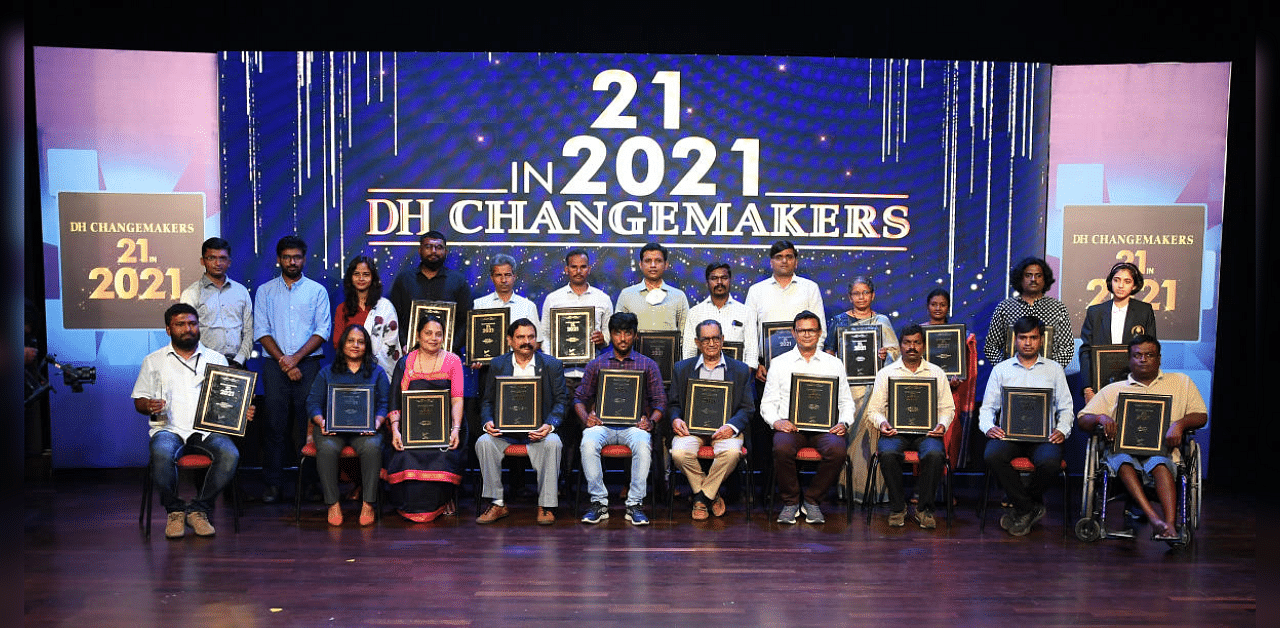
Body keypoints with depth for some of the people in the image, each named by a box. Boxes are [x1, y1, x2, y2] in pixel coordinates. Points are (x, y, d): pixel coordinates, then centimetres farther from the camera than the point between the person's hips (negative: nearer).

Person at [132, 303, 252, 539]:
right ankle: (174, 511, -12)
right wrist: (149, 406, -10)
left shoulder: (217, 360, 18)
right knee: (162, 454, -36)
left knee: (230, 455, -31)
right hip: (169, 428, -1)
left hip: (207, 429, 1)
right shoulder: (154, 361, 16)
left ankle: (198, 510, -13)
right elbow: (139, 400, 14)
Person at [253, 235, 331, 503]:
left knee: (309, 422, -1)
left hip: (308, 363, -1)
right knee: (275, 423, -1)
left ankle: (310, 481, 6)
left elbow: (322, 331, 1)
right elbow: (262, 330, 4)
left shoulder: (317, 291, 9)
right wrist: (283, 360, -8)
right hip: (275, 365, 1)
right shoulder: (265, 292, 11)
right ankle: (273, 483, 6)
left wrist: (296, 357, -10)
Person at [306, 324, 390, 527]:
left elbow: (384, 404, 9)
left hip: (365, 428, 0)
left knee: (372, 447, -34)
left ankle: (368, 504, -25)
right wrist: (321, 422, -10)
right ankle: (333, 504, -21)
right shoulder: (327, 373, 18)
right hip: (332, 427, 1)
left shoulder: (377, 372, 17)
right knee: (327, 448, -34)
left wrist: (377, 422, -12)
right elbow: (313, 403, 11)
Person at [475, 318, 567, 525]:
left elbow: (561, 400, 1)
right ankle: (498, 504, -16)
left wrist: (550, 425, -17)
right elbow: (487, 401, 11)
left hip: (539, 430, -2)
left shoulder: (552, 365, 5)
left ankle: (546, 505, -21)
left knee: (552, 443, -33)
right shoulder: (497, 365, 10)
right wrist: (488, 422, -11)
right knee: (484, 442, -26)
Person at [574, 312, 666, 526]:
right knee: (588, 443, -33)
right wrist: (586, 418, -7)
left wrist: (651, 422, -12)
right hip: (602, 423, 1)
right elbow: (579, 398, 14)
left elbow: (659, 401, 9)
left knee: (642, 444, -35)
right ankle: (599, 502, -21)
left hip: (633, 425, -1)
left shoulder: (648, 365, 14)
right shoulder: (596, 364, 16)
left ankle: (634, 504, -25)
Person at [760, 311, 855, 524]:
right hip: (790, 425, -1)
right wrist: (776, 421, -11)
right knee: (782, 448, -35)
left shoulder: (834, 364, 16)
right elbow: (768, 403, 10)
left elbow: (846, 401, 16)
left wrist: (844, 423, -5)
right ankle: (790, 501, -10)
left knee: (837, 450, -32)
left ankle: (812, 500, -9)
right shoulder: (779, 363, 12)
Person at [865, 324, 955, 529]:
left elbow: (947, 408, 13)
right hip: (895, 430, 0)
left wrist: (942, 424, -8)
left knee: (934, 454, -34)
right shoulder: (886, 373, 12)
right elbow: (873, 409, 9)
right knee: (888, 453, -34)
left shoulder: (937, 373, 15)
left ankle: (924, 508, -15)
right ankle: (898, 507, -15)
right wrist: (882, 423, -13)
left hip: (926, 431, 0)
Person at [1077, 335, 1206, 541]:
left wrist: (1180, 423, -5)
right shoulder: (1113, 390, 22)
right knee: (1123, 460, -37)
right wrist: (1101, 418, -7)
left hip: (1161, 450, 0)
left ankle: (1170, 524, -51)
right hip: (1121, 448, 0)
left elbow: (1201, 416, 17)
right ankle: (1155, 520, -49)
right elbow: (1082, 419, 16)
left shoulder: (1180, 382, 24)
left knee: (1159, 462, -37)